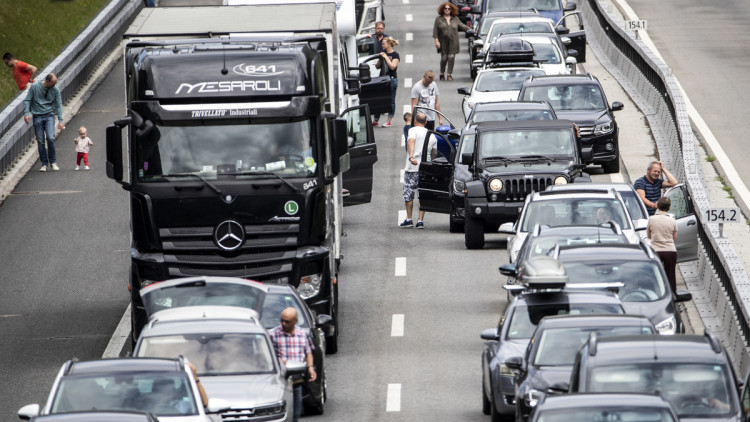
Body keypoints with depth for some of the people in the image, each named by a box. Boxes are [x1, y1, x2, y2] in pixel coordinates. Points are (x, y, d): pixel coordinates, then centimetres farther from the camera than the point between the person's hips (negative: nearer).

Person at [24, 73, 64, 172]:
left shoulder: (55, 90, 1)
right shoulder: (34, 87, -3)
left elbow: (59, 105, 4)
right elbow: (27, 100, 3)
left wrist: (60, 120, -2)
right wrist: (26, 113, -10)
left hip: (49, 116, 0)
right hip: (37, 116, 0)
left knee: (51, 138, -16)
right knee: (40, 141, -1)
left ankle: (53, 162, 0)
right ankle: (44, 164, 9)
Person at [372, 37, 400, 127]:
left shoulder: (395, 55, -6)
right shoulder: (383, 52, 11)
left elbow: (392, 66, -18)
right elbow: (377, 66, 13)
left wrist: (386, 57, -17)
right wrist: (380, 59, -5)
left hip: (392, 79, -6)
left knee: (391, 100, 1)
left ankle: (388, 121, 7)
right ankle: (375, 120, 12)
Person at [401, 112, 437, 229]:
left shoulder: (413, 130, -2)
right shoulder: (431, 135, 15)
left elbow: (411, 142, -23)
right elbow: (434, 153, 22)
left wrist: (411, 157, -37)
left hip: (412, 168, -4)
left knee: (408, 194, 5)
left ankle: (409, 219, 7)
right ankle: (420, 220, 2)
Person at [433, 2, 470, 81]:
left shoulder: (455, 19, 11)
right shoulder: (439, 19, 4)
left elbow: (462, 26, 15)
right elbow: (435, 30, 1)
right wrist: (436, 40, -8)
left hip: (453, 42, 2)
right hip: (443, 42, -2)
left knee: (451, 57, -4)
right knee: (444, 58, -4)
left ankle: (449, 75, 3)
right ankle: (442, 74, 14)